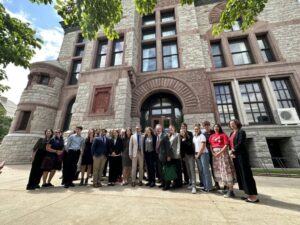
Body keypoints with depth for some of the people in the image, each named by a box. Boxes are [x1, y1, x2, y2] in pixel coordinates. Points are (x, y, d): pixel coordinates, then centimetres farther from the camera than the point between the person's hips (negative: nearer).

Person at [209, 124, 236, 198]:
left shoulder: (223, 135, -4)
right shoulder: (211, 136, 11)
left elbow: (226, 145, -11)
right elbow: (210, 145, 11)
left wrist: (220, 152, -17)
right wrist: (212, 152, -3)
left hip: (223, 153, -6)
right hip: (215, 154, 6)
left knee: (226, 170, -4)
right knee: (218, 171, 11)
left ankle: (231, 191, 5)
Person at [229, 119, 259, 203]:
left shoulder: (241, 132, -7)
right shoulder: (232, 133, 15)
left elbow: (240, 143, -17)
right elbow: (231, 144, 13)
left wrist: (234, 151, -11)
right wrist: (232, 153, 0)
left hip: (241, 155, -8)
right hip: (235, 156, 8)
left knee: (246, 174, -4)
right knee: (240, 175, 11)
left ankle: (254, 196, 6)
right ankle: (249, 194, 22)